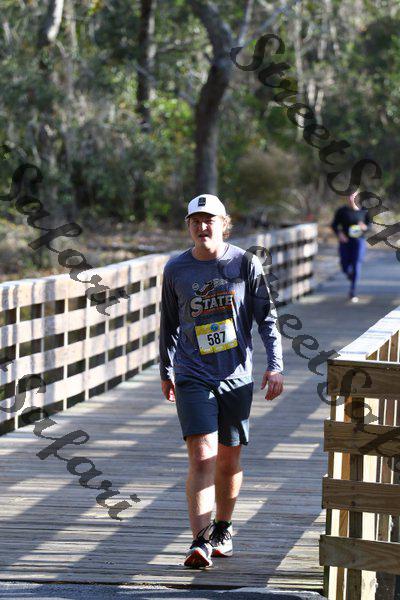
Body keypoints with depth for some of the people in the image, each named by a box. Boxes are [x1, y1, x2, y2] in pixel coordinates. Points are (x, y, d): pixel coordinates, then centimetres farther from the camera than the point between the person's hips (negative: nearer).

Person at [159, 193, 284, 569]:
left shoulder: (245, 264, 0)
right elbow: (169, 324, 14)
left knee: (229, 459, 11)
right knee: (201, 457, -14)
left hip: (236, 378, 1)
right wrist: (166, 372, 21)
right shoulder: (176, 270, 2)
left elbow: (266, 317, 2)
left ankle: (222, 528, 32)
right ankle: (200, 542, -19)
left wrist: (275, 365, -7)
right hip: (193, 378, -1)